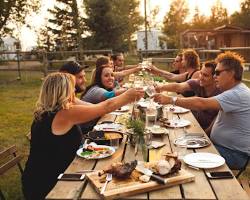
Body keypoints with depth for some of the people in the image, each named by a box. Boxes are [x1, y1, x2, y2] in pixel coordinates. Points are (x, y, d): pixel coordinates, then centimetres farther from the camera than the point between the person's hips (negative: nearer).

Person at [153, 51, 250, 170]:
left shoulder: (238, 94, -24)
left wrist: (171, 100, -30)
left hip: (235, 154, -9)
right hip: (221, 145, 9)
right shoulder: (234, 91, 10)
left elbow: (201, 104, -33)